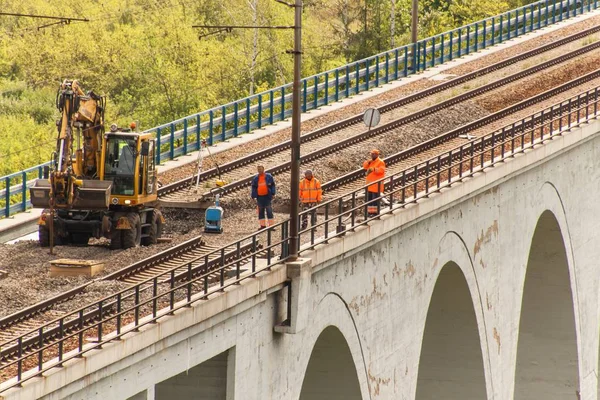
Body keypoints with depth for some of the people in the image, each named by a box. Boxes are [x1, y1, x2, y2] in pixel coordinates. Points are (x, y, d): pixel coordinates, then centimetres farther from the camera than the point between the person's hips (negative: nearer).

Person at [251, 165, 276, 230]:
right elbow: (254, 188, 9)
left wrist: (272, 193, -4)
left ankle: (271, 225, -2)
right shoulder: (255, 178, 8)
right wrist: (253, 196, 2)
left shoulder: (269, 176, 1)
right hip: (259, 197, 4)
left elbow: (272, 185, 3)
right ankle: (262, 225, 14)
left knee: (269, 211, -5)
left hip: (267, 196, -4)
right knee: (261, 211, 7)